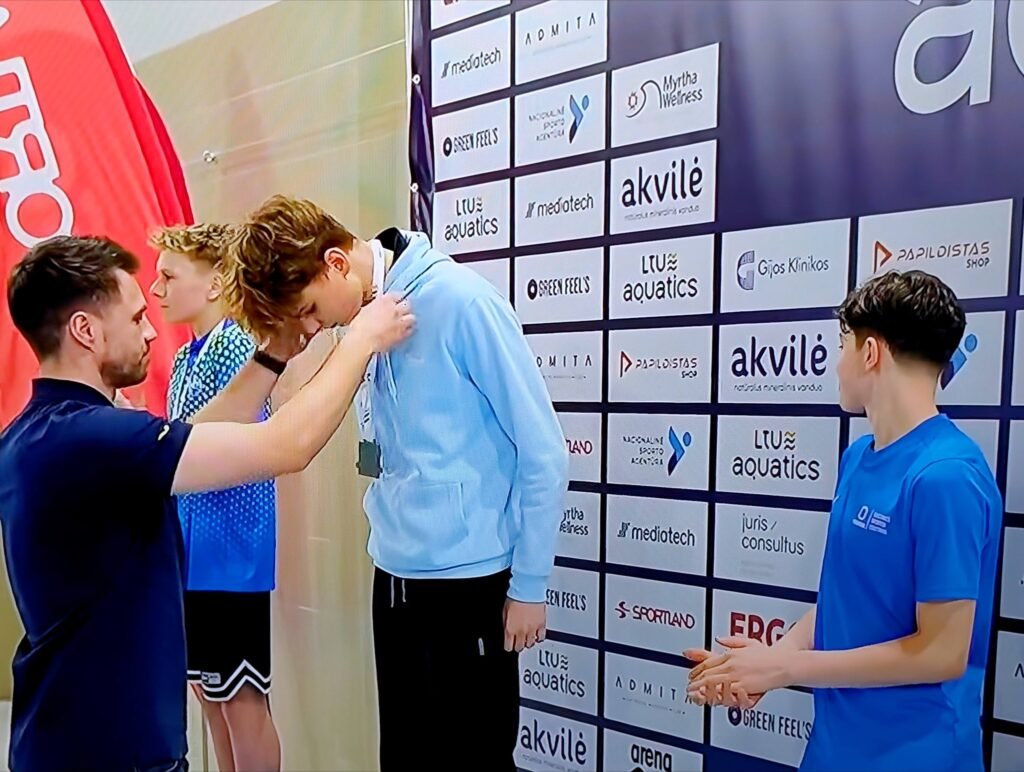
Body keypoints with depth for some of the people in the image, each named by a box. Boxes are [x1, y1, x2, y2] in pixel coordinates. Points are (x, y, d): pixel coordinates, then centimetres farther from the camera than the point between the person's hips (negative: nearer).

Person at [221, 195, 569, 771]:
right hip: (394, 577, 7)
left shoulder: (460, 301, -17)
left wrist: (528, 585, -9)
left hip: (470, 581, -7)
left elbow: (544, 451, -14)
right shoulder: (365, 318, 4)